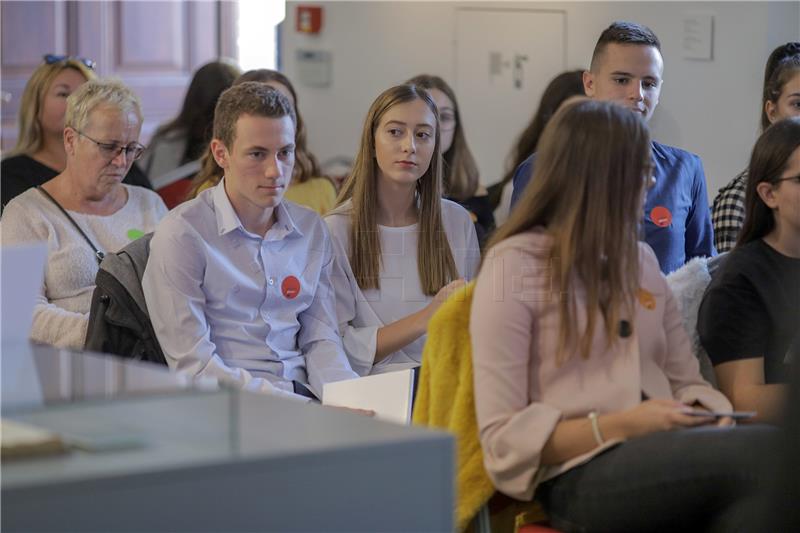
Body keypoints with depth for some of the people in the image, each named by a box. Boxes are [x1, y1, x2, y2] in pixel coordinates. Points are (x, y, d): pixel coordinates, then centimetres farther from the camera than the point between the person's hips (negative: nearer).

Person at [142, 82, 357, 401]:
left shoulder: (311, 229, 14)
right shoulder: (182, 234, -5)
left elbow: (320, 339, 12)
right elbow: (195, 368, -11)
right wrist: (302, 409, -20)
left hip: (303, 397, 6)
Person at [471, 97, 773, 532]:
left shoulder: (641, 260, 20)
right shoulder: (514, 266, 0)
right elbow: (504, 437, -5)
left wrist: (706, 417, -3)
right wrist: (621, 426, -16)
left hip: (661, 457, 6)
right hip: (582, 477, -6)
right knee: (772, 450, -34)